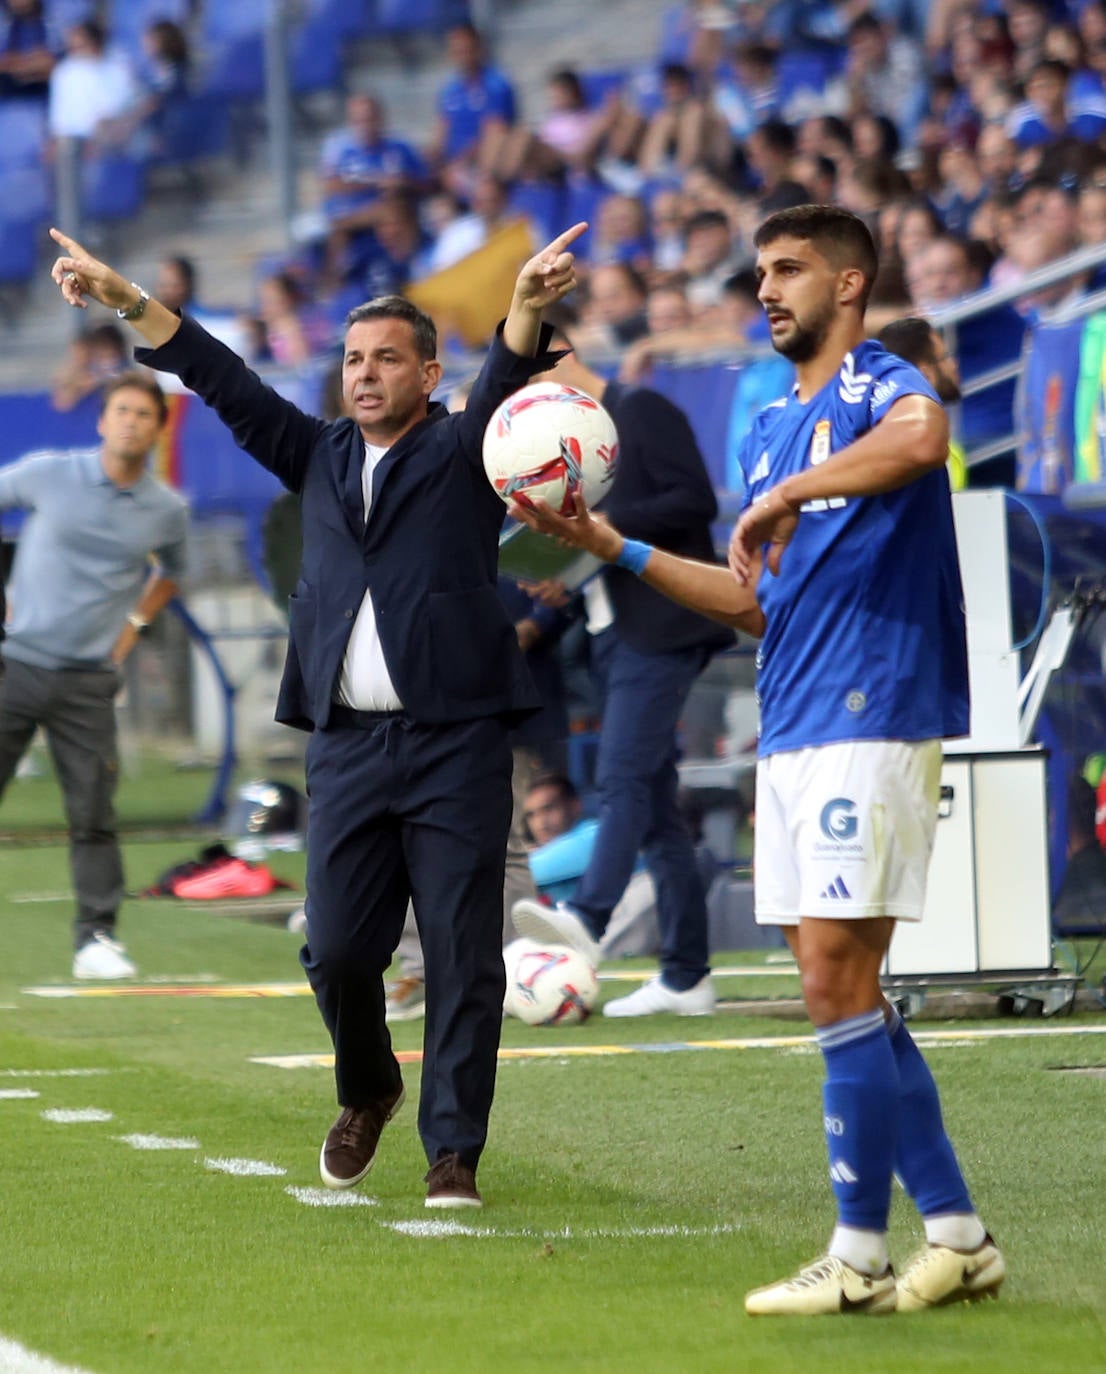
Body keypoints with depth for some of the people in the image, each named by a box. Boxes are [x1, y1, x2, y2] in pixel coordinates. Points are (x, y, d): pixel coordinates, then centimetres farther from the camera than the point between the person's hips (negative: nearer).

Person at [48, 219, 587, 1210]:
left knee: (462, 955, -4)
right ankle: (367, 1094, 28)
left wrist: (527, 305, -34)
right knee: (338, 950, 1)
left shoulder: (462, 450, 5)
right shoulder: (320, 457, 17)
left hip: (458, 745, -3)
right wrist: (128, 301, 8)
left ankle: (454, 1151, 1)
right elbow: (224, 383, 14)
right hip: (348, 746, 4)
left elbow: (507, 383, -14)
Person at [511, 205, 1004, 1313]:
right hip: (790, 736, 9)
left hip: (870, 721, -9)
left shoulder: (880, 387, -6)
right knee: (843, 994, 8)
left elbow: (921, 439, -32)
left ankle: (859, 1257, -5)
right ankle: (956, 1237, 13)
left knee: (837, 982, -10)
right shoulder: (767, 430, 21)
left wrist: (783, 501, -32)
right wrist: (615, 549, 18)